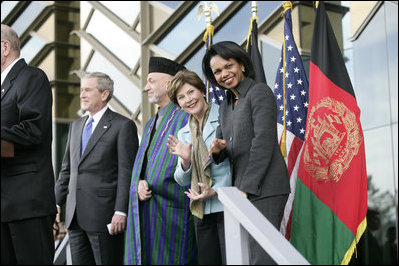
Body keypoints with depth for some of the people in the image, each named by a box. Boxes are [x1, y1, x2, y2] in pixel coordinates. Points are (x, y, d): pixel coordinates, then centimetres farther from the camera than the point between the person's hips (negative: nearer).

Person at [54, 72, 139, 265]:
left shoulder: (123, 126, -4)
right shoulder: (76, 126, 18)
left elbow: (127, 173, -10)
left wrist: (121, 212, -16)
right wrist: (57, 202, 14)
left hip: (104, 217, -7)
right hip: (76, 216, 7)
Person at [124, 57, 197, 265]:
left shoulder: (186, 117, -5)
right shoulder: (150, 124, 22)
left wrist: (150, 185, -10)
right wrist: (138, 184, -2)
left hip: (170, 209, -7)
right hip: (144, 212, 7)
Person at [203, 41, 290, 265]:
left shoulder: (259, 92, -4)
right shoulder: (226, 105, 21)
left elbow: (263, 144, -13)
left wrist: (246, 188, -16)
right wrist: (218, 150, -5)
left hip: (264, 187, -8)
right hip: (242, 188, 8)